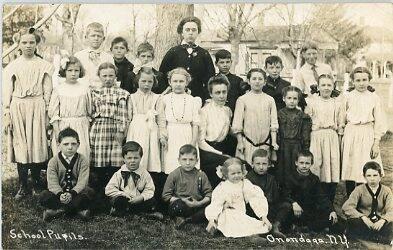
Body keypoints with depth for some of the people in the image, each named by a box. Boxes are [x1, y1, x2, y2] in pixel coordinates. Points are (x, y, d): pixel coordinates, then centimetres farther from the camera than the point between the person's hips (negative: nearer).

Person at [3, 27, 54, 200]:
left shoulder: (44, 66, 6)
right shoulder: (12, 66, 9)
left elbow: (47, 92, 5)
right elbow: (7, 92, 7)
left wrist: (47, 113, -2)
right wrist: (7, 115, 0)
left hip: (37, 108, -1)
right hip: (17, 108, 1)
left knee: (37, 145, -1)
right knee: (20, 146, 0)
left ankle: (37, 184, 12)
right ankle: (23, 186, 7)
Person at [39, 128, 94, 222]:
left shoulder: (83, 160, -6)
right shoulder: (53, 162, -4)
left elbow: (82, 182, -16)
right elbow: (52, 183, -14)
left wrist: (72, 193, -35)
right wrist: (60, 194, -35)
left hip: (76, 193, -1)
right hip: (59, 193, 1)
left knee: (89, 192, -31)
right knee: (43, 196, -28)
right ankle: (77, 209, -23)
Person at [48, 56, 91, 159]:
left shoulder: (85, 88, 4)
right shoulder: (58, 89, 2)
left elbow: (89, 110, 9)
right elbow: (53, 111, 1)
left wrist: (89, 127, 7)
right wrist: (57, 131, -4)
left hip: (81, 127, 1)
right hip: (63, 126, 0)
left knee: (81, 153, -2)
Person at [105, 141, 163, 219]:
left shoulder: (145, 174, 0)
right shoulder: (119, 173, -2)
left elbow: (150, 190, -3)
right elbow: (108, 190, -7)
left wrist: (141, 197, -22)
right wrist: (123, 194, -18)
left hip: (138, 201, 2)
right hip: (124, 201, -1)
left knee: (152, 201, -23)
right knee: (116, 200, -32)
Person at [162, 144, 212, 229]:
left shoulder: (201, 175, 6)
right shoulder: (174, 175, 0)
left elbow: (209, 194, 5)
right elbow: (166, 196, -2)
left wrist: (199, 203, -13)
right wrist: (182, 201, -13)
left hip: (197, 205, 3)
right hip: (180, 205, -3)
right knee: (178, 206, -38)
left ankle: (185, 219, -18)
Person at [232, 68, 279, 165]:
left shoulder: (270, 100, 5)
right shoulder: (242, 100, -1)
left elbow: (273, 123, 5)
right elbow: (237, 125, -1)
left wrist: (274, 142, 0)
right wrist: (240, 142, -4)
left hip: (265, 143, 2)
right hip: (247, 143, -2)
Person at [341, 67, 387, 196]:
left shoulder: (374, 98, 2)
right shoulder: (348, 97, 4)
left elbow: (379, 122, 3)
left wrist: (376, 143, -2)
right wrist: (342, 139, 2)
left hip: (368, 135, -1)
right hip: (350, 135, 1)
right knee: (349, 169, 3)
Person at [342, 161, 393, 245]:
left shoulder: (386, 191, 6)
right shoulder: (359, 190, 1)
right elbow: (346, 207, -14)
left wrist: (383, 220, -32)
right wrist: (363, 217, -29)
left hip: (378, 224, 0)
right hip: (363, 224, 0)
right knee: (352, 221, -33)